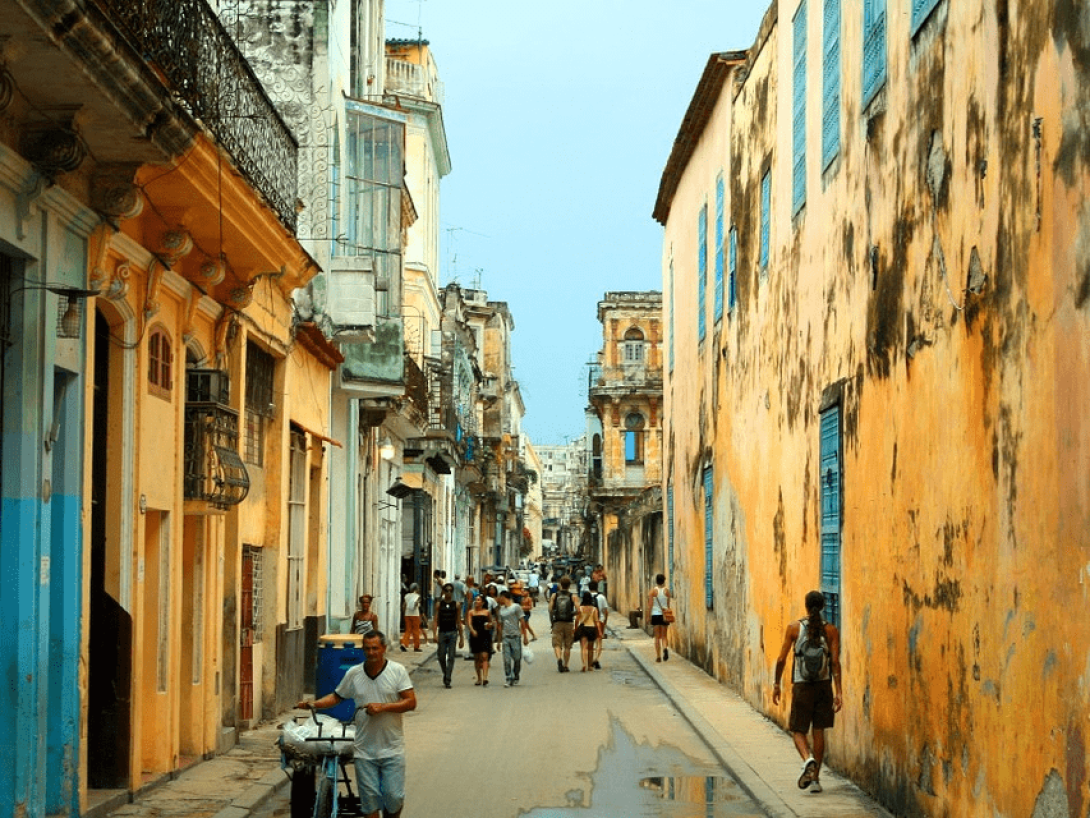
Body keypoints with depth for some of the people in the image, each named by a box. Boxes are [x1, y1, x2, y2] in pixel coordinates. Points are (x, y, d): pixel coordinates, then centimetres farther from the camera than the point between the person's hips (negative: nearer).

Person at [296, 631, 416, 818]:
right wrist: (313, 704, 0)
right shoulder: (353, 674, 4)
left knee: (394, 796, -1)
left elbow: (411, 702, -7)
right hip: (364, 750, 2)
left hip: (392, 750, -2)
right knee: (370, 798, 3)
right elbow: (336, 697, 16)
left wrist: (383, 707, -18)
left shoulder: (398, 671, -3)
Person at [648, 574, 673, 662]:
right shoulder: (667, 590, 0)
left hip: (655, 615, -1)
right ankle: (665, 648, -20)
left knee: (657, 637, 6)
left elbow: (650, 605, -6)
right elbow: (669, 605, 4)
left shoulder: (653, 591, -5)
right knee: (664, 636, 10)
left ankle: (658, 656, 4)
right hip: (665, 615, 1)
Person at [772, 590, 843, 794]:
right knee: (819, 730, 11)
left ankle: (808, 760, -22)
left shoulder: (794, 628, -4)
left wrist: (776, 684, 6)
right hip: (824, 685, 1)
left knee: (798, 730, 9)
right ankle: (815, 779, 12)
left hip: (801, 686, -1)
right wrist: (838, 691, -8)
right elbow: (835, 662, -8)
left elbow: (781, 658, -5)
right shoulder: (831, 630, -3)